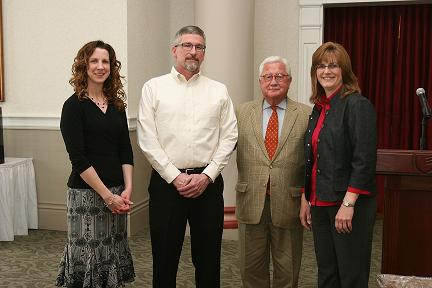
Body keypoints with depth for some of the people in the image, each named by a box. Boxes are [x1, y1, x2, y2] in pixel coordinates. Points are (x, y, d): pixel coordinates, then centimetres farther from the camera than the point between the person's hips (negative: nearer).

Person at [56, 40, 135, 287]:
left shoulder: (117, 105, 10)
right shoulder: (74, 106, -6)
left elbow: (126, 151, 8)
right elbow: (78, 158, -12)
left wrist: (127, 189, -4)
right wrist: (107, 195, -14)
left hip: (117, 193, 5)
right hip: (86, 192, -5)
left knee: (114, 251, 10)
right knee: (88, 251, 0)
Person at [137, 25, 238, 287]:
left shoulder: (219, 90, 9)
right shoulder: (154, 87, 4)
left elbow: (229, 137, 3)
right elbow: (148, 140, -2)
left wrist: (207, 175, -7)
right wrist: (175, 177, -9)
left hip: (208, 182, 2)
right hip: (166, 181, -1)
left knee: (208, 258, 10)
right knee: (165, 258, 8)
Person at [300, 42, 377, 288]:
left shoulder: (357, 105, -10)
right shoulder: (319, 108, 13)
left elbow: (365, 160, -17)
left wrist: (348, 204, -20)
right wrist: (305, 199, 14)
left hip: (349, 204, -7)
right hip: (320, 203, 7)